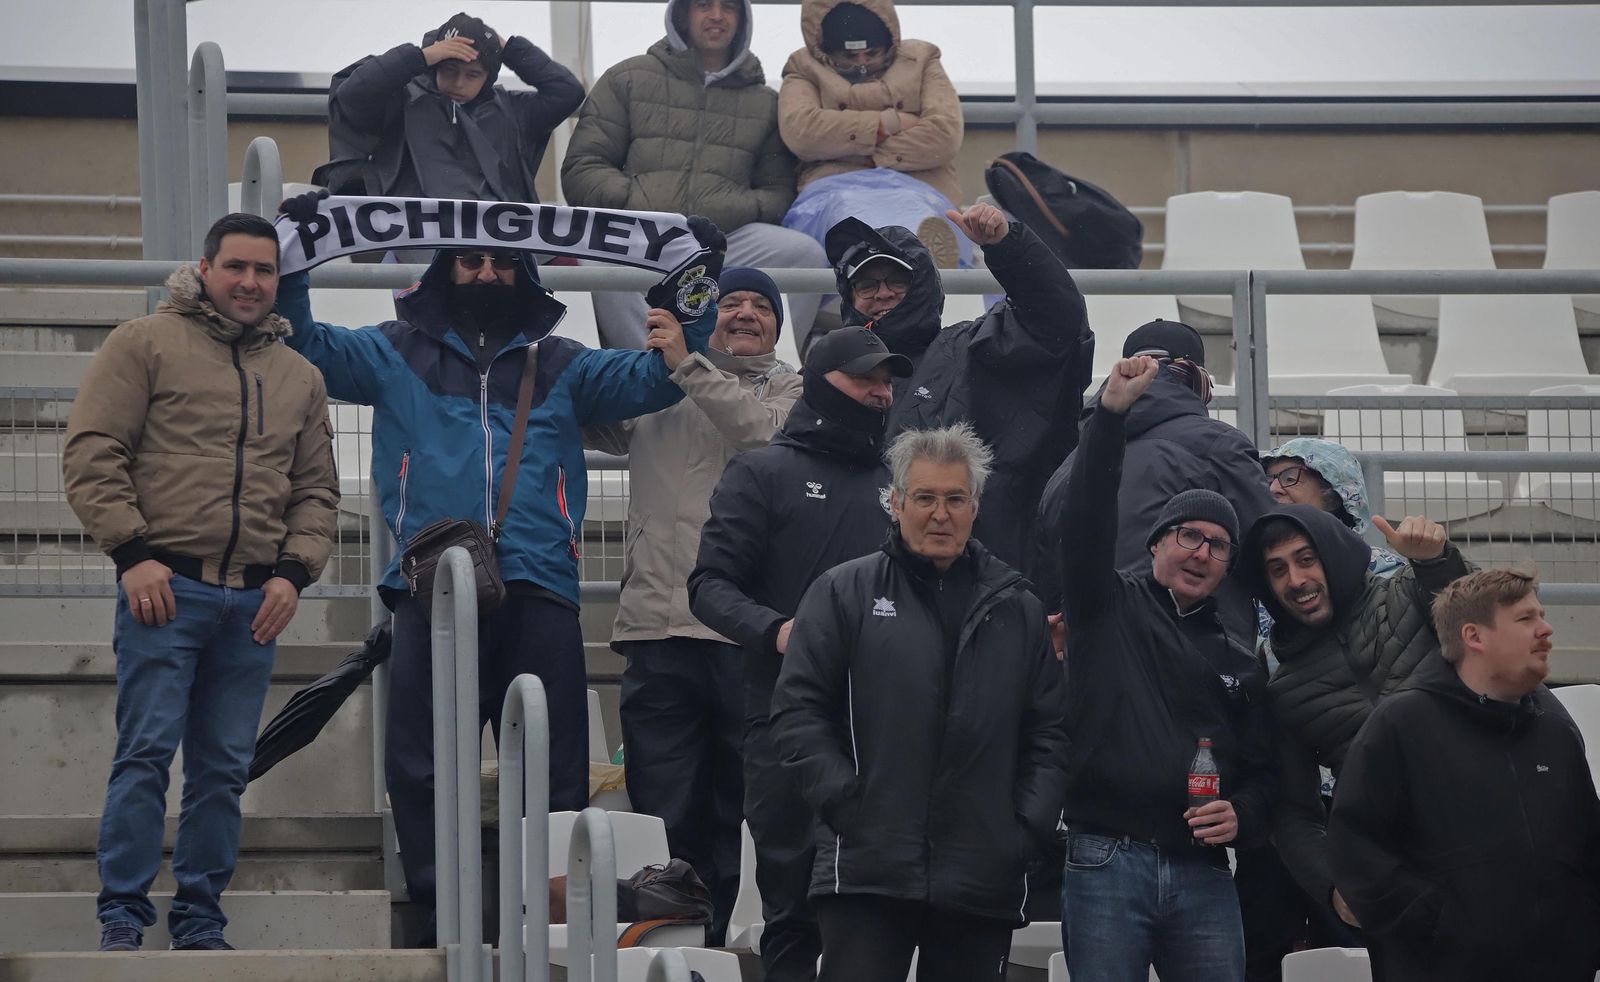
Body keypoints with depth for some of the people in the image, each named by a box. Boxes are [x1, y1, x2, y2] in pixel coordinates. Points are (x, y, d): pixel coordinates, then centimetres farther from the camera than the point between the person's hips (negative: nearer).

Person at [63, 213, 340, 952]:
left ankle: (200, 916, 13)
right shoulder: (145, 345, 3)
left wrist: (294, 572, 4)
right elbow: (92, 454, -3)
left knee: (224, 769, 6)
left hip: (254, 602, 5)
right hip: (166, 587, -4)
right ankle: (123, 914, -3)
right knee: (146, 754, -8)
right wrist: (133, 552, -11)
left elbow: (317, 491, 21)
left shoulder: (299, 377, 18)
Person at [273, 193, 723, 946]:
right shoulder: (399, 354, 16)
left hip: (538, 588, 1)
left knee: (555, 771, -1)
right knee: (420, 766, -5)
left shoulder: (559, 366, 20)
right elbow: (307, 347, 9)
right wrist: (291, 268, -4)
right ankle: (438, 909, 2)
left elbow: (650, 377, 13)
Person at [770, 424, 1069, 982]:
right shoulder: (844, 593, 5)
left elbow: (1051, 730, 14)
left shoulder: (1018, 610, 14)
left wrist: (1030, 823, 1)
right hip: (866, 871, -3)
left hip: (984, 884, 3)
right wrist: (844, 803, -9)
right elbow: (797, 710, 1)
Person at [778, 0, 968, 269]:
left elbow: (946, 136, 7)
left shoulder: (920, 62, 26)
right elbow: (799, 131, 0)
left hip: (914, 190, 2)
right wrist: (890, 123, 4)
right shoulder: (805, 72, 25)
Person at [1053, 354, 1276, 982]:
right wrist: (1111, 413, -16)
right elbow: (1086, 520, -6)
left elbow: (1262, 769, 21)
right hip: (1106, 861, -3)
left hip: (1202, 874, 4)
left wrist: (1242, 817, -2)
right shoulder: (1111, 608, 10)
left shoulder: (1239, 664, 21)